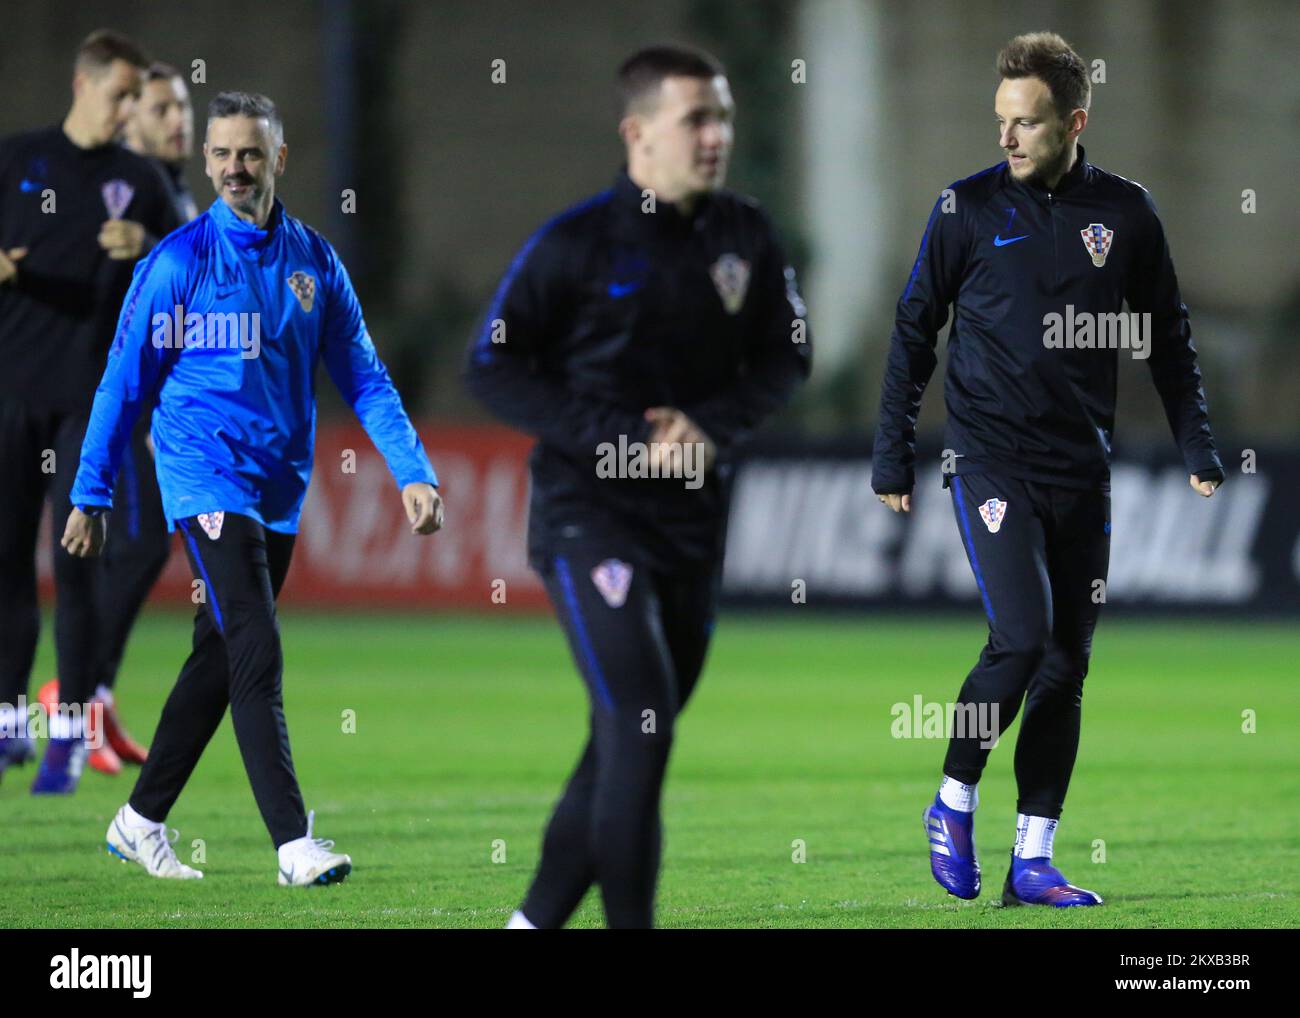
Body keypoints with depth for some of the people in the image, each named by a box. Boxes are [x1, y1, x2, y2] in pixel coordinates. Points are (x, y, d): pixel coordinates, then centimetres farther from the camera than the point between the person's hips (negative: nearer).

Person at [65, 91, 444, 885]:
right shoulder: (178, 261, -5)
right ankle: (294, 842, -21)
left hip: (280, 490, 5)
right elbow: (126, 382, -1)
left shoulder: (316, 262, 6)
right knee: (256, 653, -16)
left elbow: (365, 378, 9)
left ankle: (141, 821, 24)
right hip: (206, 477, -5)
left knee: (220, 662, 11)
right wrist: (92, 495, -1)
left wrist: (413, 472, -2)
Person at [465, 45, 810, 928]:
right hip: (588, 514, -5)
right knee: (640, 728, -17)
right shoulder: (578, 243, -10)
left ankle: (539, 919, 24)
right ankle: (631, 926, -12)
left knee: (627, 747, 10)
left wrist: (712, 426, -9)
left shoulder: (746, 238, 4)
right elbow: (493, 366, -7)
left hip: (693, 520, 6)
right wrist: (617, 439, -16)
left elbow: (784, 360, 12)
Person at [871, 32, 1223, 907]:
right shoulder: (969, 210, -1)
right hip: (992, 458, -3)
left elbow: (1167, 336, 14)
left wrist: (1198, 447, 8)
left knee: (1067, 667, 2)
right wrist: (893, 456, 3)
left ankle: (1033, 860, 8)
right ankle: (953, 805, 3)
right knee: (1022, 637, -17)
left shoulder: (1125, 213, 5)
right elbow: (913, 331, 6)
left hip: (1083, 469, 3)